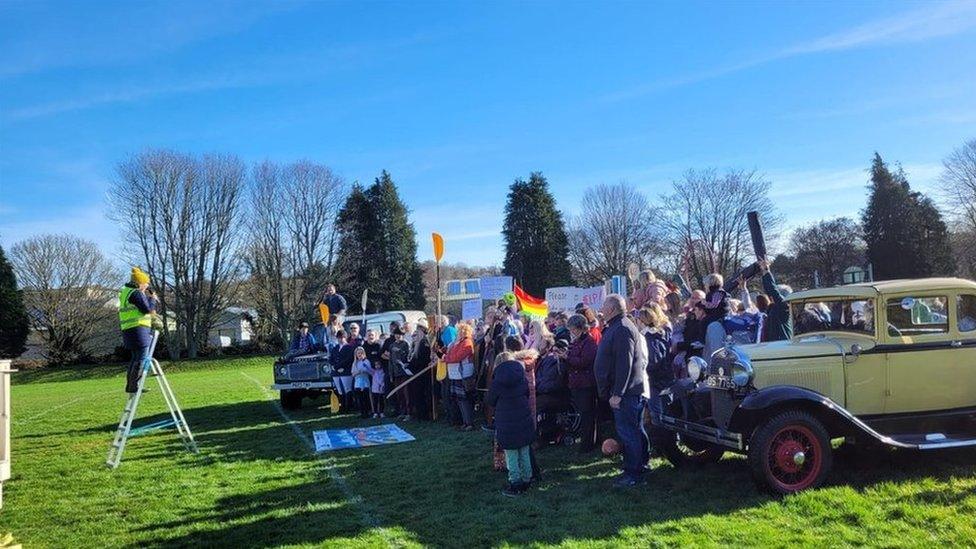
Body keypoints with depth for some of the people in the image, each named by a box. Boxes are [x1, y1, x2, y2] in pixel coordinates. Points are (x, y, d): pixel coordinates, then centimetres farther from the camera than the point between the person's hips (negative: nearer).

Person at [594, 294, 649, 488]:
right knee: (634, 430, 17)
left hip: (628, 392, -11)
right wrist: (614, 392, 22)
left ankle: (633, 474, 3)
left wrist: (617, 393, -25)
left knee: (628, 432, -4)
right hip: (626, 391, 11)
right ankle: (641, 466, 27)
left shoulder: (622, 329, -19)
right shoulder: (614, 327, 16)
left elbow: (624, 364, -25)